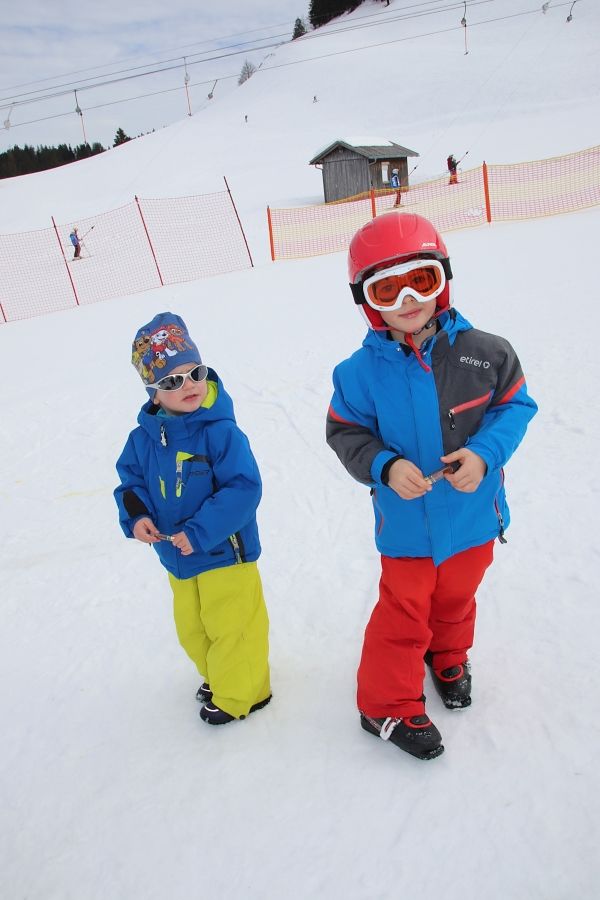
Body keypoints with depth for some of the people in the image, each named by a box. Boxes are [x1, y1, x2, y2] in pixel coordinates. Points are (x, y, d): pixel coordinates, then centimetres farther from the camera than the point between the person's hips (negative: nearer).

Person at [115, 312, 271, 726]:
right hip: (177, 557, 7)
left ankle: (239, 693, 32)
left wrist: (200, 532, -28)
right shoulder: (144, 438, -4)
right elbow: (131, 480, 9)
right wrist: (135, 516, -11)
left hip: (224, 553, -7)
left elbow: (243, 488, -26)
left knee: (232, 627, 9)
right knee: (192, 628, 24)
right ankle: (218, 676, 49)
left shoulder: (220, 431, -23)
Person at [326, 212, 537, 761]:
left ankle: (448, 657, 58)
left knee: (456, 598, 26)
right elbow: (346, 432, -7)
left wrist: (485, 452, -22)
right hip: (407, 523, -2)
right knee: (404, 613, 9)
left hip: (473, 514, 3)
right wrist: (385, 467, -26)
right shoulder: (362, 371, -16)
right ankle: (388, 704, 32)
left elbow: (515, 405, -4)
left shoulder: (482, 351, -14)